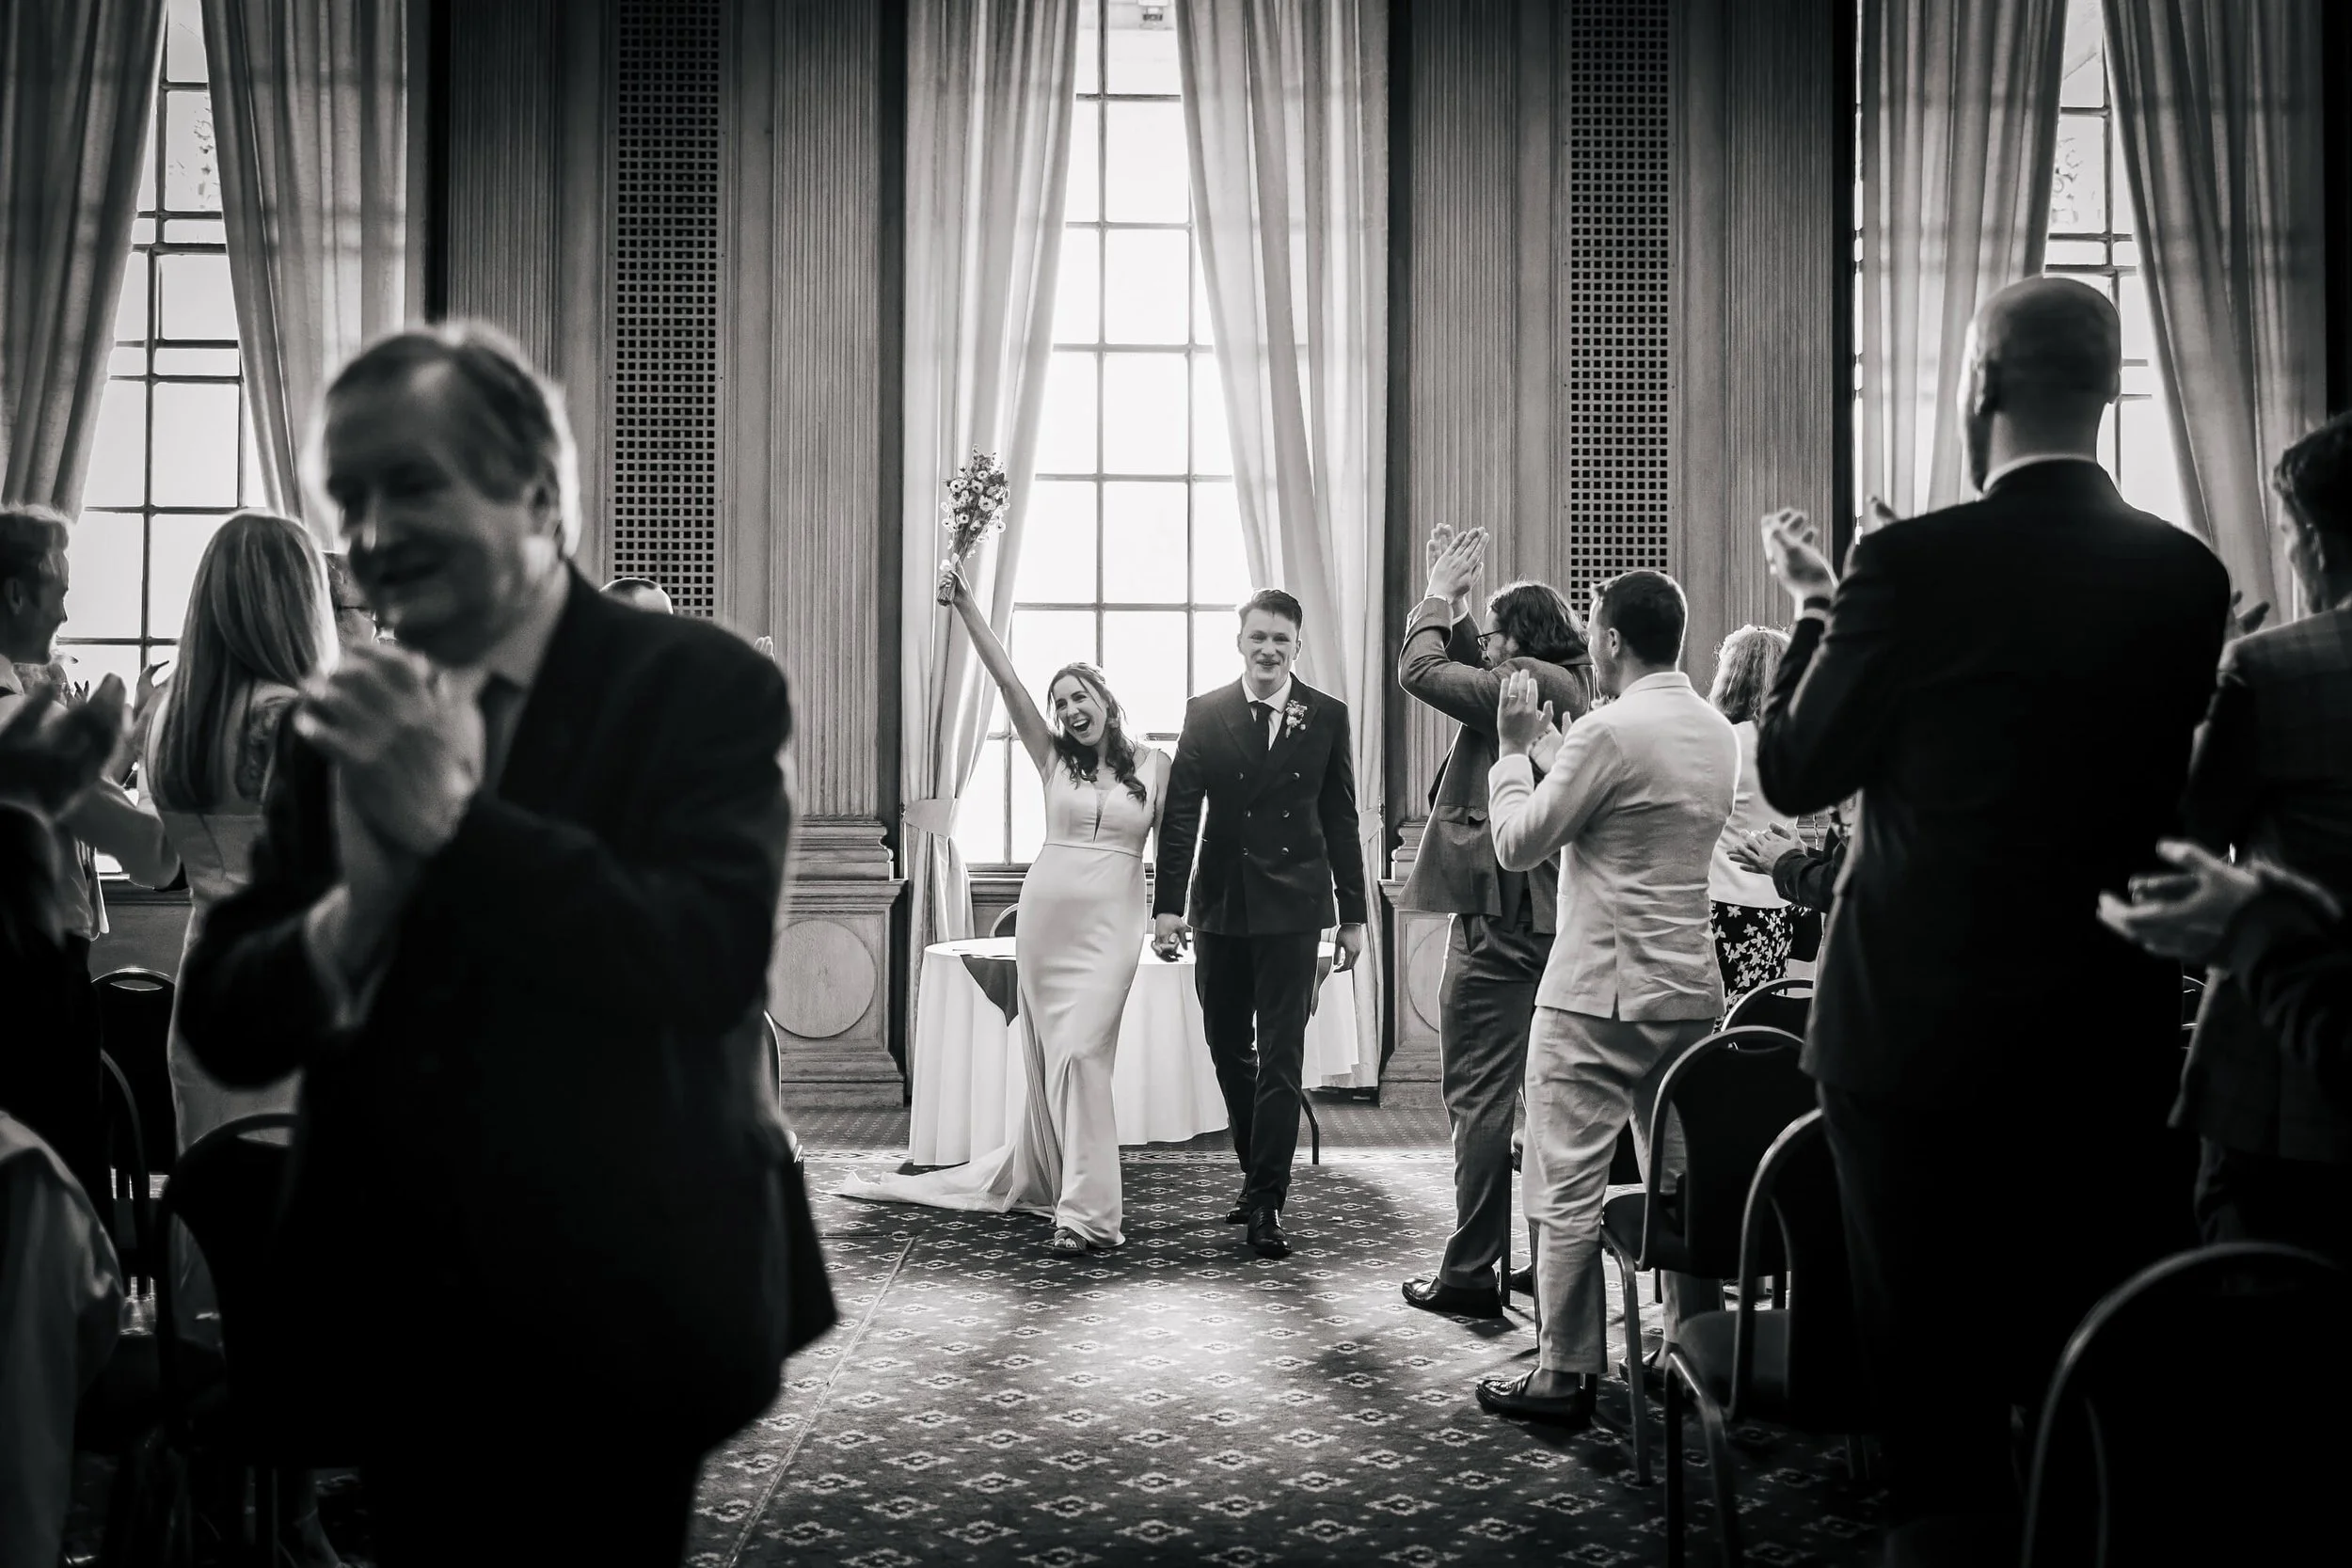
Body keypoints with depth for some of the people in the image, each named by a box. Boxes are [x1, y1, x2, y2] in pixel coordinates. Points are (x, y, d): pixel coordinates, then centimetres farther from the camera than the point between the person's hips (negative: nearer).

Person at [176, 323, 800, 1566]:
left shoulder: (701, 686, -10)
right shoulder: (343, 725, 5)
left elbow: (716, 961, -24)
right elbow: (219, 1026, 0)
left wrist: (450, 821, -25)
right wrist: (357, 906, -20)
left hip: (611, 1334, -4)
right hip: (394, 1334, 5)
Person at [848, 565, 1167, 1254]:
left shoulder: (1152, 764, 5)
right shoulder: (1053, 758, 7)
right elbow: (1005, 677, 0)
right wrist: (964, 603, -7)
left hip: (1112, 920, -2)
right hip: (1047, 909, 3)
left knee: (1079, 1052, -12)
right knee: (1048, 1053, 8)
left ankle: (1087, 1211, -10)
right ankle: (1041, 1174, 25)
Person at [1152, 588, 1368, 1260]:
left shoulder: (1327, 716, 3)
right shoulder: (1205, 714, 2)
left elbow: (1341, 820, 6)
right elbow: (1180, 815, -2)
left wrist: (1353, 915, 5)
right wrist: (1167, 905, -10)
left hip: (1293, 908, -2)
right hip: (1220, 904, 2)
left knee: (1281, 1056, -4)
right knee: (1227, 1049, 12)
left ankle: (1267, 1203, 2)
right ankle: (1255, 1171, 30)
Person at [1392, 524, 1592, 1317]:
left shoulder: (1519, 688, -15)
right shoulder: (1569, 690, 12)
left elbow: (1420, 667, -10)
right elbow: (1466, 666, 19)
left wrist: (1440, 593, 3)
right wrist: (1454, 597, 14)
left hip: (1498, 921, -9)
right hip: (1555, 917, 9)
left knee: (1480, 1099, -4)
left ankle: (1470, 1274, 1)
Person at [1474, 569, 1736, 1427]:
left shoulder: (1610, 731, -16)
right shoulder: (1719, 734, 10)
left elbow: (1519, 844, -9)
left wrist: (1514, 750, 4)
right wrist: (1548, 750, 21)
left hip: (1598, 996, -8)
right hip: (1692, 992, 8)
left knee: (1568, 1191, 0)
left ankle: (1564, 1373, 6)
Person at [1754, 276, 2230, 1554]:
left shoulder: (1914, 563, -14)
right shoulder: (2188, 575, 1)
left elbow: (1793, 773, -6)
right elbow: (2150, 782, 13)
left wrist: (1816, 609, 9)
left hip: (1923, 1029, -4)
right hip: (2111, 1040, 5)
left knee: (1939, 1401, 7)